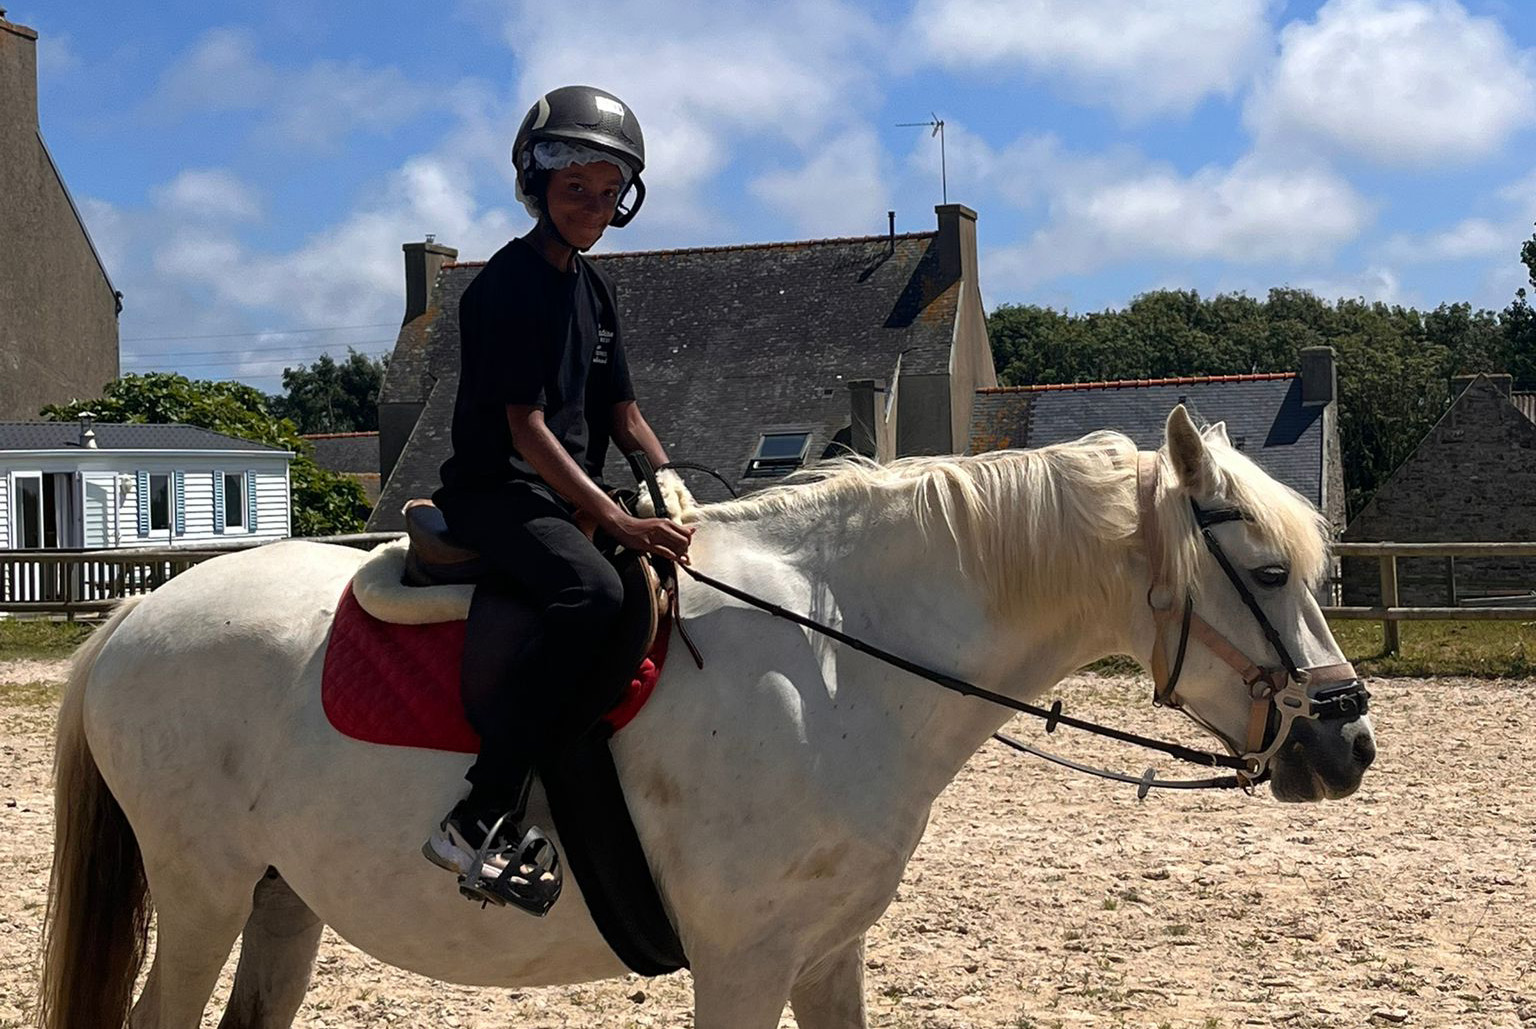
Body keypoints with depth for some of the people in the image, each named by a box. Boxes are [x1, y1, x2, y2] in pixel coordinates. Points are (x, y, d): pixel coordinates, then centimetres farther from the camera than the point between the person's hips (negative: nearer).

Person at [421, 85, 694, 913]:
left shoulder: (592, 287, 17)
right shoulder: (509, 285, -10)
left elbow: (623, 416, 17)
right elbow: (526, 426, -18)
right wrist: (619, 523, -25)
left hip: (568, 501, 10)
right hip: (498, 493, -10)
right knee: (594, 594, -35)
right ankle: (483, 819, -36)